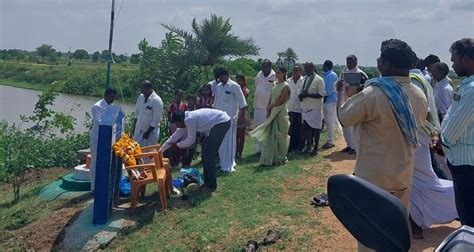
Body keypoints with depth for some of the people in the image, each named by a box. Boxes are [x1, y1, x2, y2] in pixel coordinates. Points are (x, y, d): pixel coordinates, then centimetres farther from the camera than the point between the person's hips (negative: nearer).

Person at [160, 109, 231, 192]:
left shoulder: (189, 120, -19)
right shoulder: (186, 121, 10)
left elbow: (190, 140, -13)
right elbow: (175, 136, 16)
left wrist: (177, 145, 4)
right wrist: (160, 150, 21)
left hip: (222, 122, -10)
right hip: (218, 123, 10)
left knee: (208, 154, -8)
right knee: (205, 152, 13)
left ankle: (211, 185, 1)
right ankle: (208, 182, 21)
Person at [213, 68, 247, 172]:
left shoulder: (234, 86, -6)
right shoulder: (218, 87, 12)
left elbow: (242, 103, -5)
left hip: (230, 117, -6)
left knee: (229, 141, -6)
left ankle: (228, 165, 0)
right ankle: (223, 162, 25)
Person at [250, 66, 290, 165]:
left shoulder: (285, 86, -8)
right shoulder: (275, 85, 12)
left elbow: (281, 101, -16)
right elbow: (270, 99, 10)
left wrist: (270, 106, -6)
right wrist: (268, 110, -1)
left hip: (281, 113, -7)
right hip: (272, 113, 7)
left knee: (279, 136, 1)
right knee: (270, 136, 5)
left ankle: (280, 158, 13)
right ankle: (270, 158, 11)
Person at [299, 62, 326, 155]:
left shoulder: (319, 79, -8)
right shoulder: (304, 79, 13)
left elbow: (322, 94, -14)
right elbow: (301, 91, 20)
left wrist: (308, 95, -21)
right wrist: (300, 95, -4)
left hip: (315, 108, -6)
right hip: (305, 107, 6)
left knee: (315, 128, 0)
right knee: (306, 127, 9)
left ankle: (315, 148, 7)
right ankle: (308, 146, 19)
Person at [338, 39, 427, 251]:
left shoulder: (372, 94, -23)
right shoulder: (420, 96, 0)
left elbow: (344, 118, -10)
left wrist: (346, 93, 7)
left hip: (374, 176, -6)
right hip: (404, 174, 6)